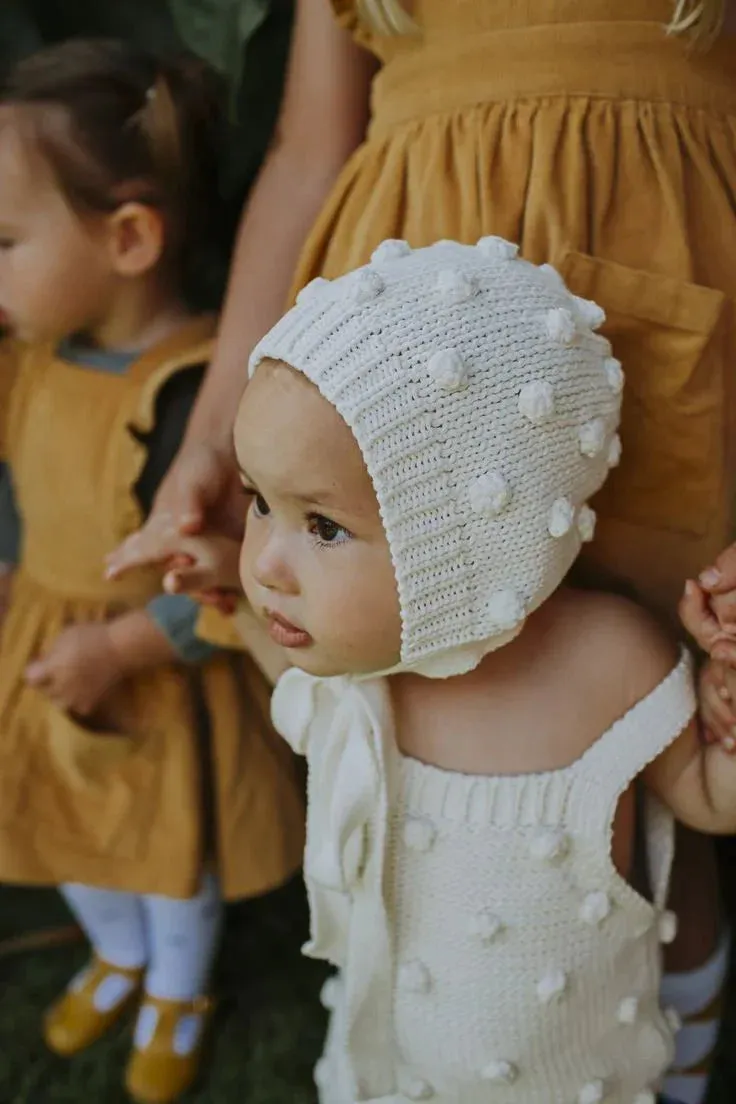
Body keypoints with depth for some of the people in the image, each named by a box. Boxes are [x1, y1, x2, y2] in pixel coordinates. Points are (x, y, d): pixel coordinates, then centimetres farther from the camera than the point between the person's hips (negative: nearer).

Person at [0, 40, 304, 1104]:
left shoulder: (193, 392, -31)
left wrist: (121, 645, -25)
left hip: (163, 677, -7)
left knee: (175, 854, 19)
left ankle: (178, 993, 50)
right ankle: (118, 957, 58)